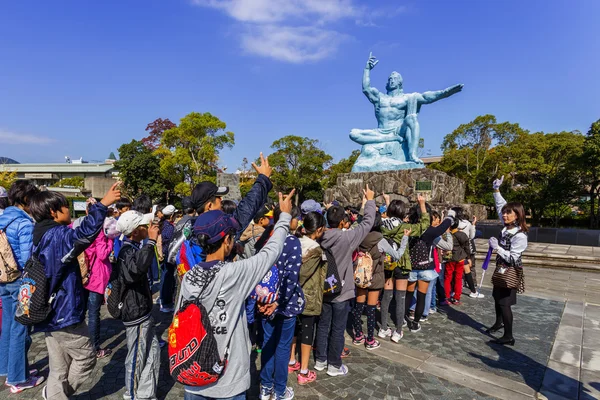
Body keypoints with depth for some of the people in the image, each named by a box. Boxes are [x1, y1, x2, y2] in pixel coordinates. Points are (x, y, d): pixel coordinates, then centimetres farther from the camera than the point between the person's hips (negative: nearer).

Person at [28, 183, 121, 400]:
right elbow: (84, 234, -40)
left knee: (59, 367, 16)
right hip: (64, 313, -9)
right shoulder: (57, 235, -20)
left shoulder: (42, 236, 10)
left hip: (51, 313, 9)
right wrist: (103, 204, -40)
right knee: (86, 357, 9)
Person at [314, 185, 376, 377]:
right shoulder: (346, 237, -21)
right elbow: (368, 222, -11)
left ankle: (321, 360, 31)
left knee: (323, 326, 17)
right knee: (337, 329, 9)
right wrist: (370, 200, 2)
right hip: (341, 292, -5)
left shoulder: (320, 237, -11)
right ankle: (334, 365, 22)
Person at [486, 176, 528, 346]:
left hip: (510, 273, -8)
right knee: (497, 298, 22)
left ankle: (508, 336, 9)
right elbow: (500, 206, 8)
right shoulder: (507, 227, -1)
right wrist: (496, 190, 2)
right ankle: (498, 323, 42)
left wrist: (497, 248, -27)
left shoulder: (520, 236, -23)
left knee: (505, 303, -2)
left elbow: (513, 258, -23)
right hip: (501, 269, 8)